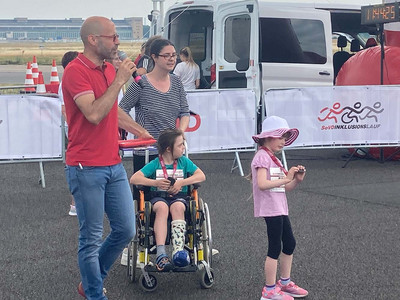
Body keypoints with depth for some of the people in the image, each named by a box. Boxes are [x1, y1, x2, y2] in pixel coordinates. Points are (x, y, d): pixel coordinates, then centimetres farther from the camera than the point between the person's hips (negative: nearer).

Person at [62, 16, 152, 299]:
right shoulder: (76, 71, -13)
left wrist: (142, 132, 33)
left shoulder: (110, 69, 12)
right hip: (87, 168, -8)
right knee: (92, 239, 1)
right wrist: (119, 81, -19)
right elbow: (94, 114, -25)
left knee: (126, 230, 11)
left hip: (114, 165, 8)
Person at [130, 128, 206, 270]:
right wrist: (155, 182, -14)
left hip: (179, 196, 1)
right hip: (158, 197, -1)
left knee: (178, 207, -36)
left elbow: (201, 176, 2)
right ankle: (161, 253, -49)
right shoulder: (155, 164, 6)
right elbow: (134, 179, -3)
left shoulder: (184, 161, 12)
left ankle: (178, 249, -50)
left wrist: (182, 182, -10)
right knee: (162, 207, -37)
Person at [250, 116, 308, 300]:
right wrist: (286, 179, -24)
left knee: (289, 244, 15)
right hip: (270, 209, -10)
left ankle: (285, 283, 28)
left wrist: (296, 180, -2)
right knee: (275, 249, -5)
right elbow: (262, 184, -25)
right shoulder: (262, 156, -12)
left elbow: (284, 187, 16)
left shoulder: (273, 158, 17)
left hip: (280, 208, 10)